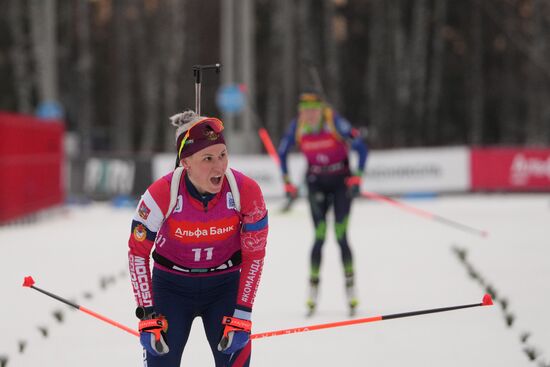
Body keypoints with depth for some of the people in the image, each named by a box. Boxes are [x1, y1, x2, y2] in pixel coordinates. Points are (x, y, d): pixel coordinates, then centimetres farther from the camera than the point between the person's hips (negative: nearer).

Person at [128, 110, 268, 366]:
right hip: (171, 285, -1)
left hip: (225, 285, 1)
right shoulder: (162, 194, -26)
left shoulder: (246, 192, -22)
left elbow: (254, 254, -9)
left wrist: (241, 315, -12)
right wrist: (147, 314, -14)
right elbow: (137, 251, -12)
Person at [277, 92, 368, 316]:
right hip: (317, 183, 2)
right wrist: (288, 184, 3)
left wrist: (357, 178, -18)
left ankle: (350, 288, 0)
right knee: (319, 237, -7)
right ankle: (313, 291, 1)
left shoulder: (336, 123, -21)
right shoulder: (297, 127, -11)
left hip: (341, 182, -2)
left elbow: (361, 148, -16)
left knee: (341, 237, -9)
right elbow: (282, 153, 5)